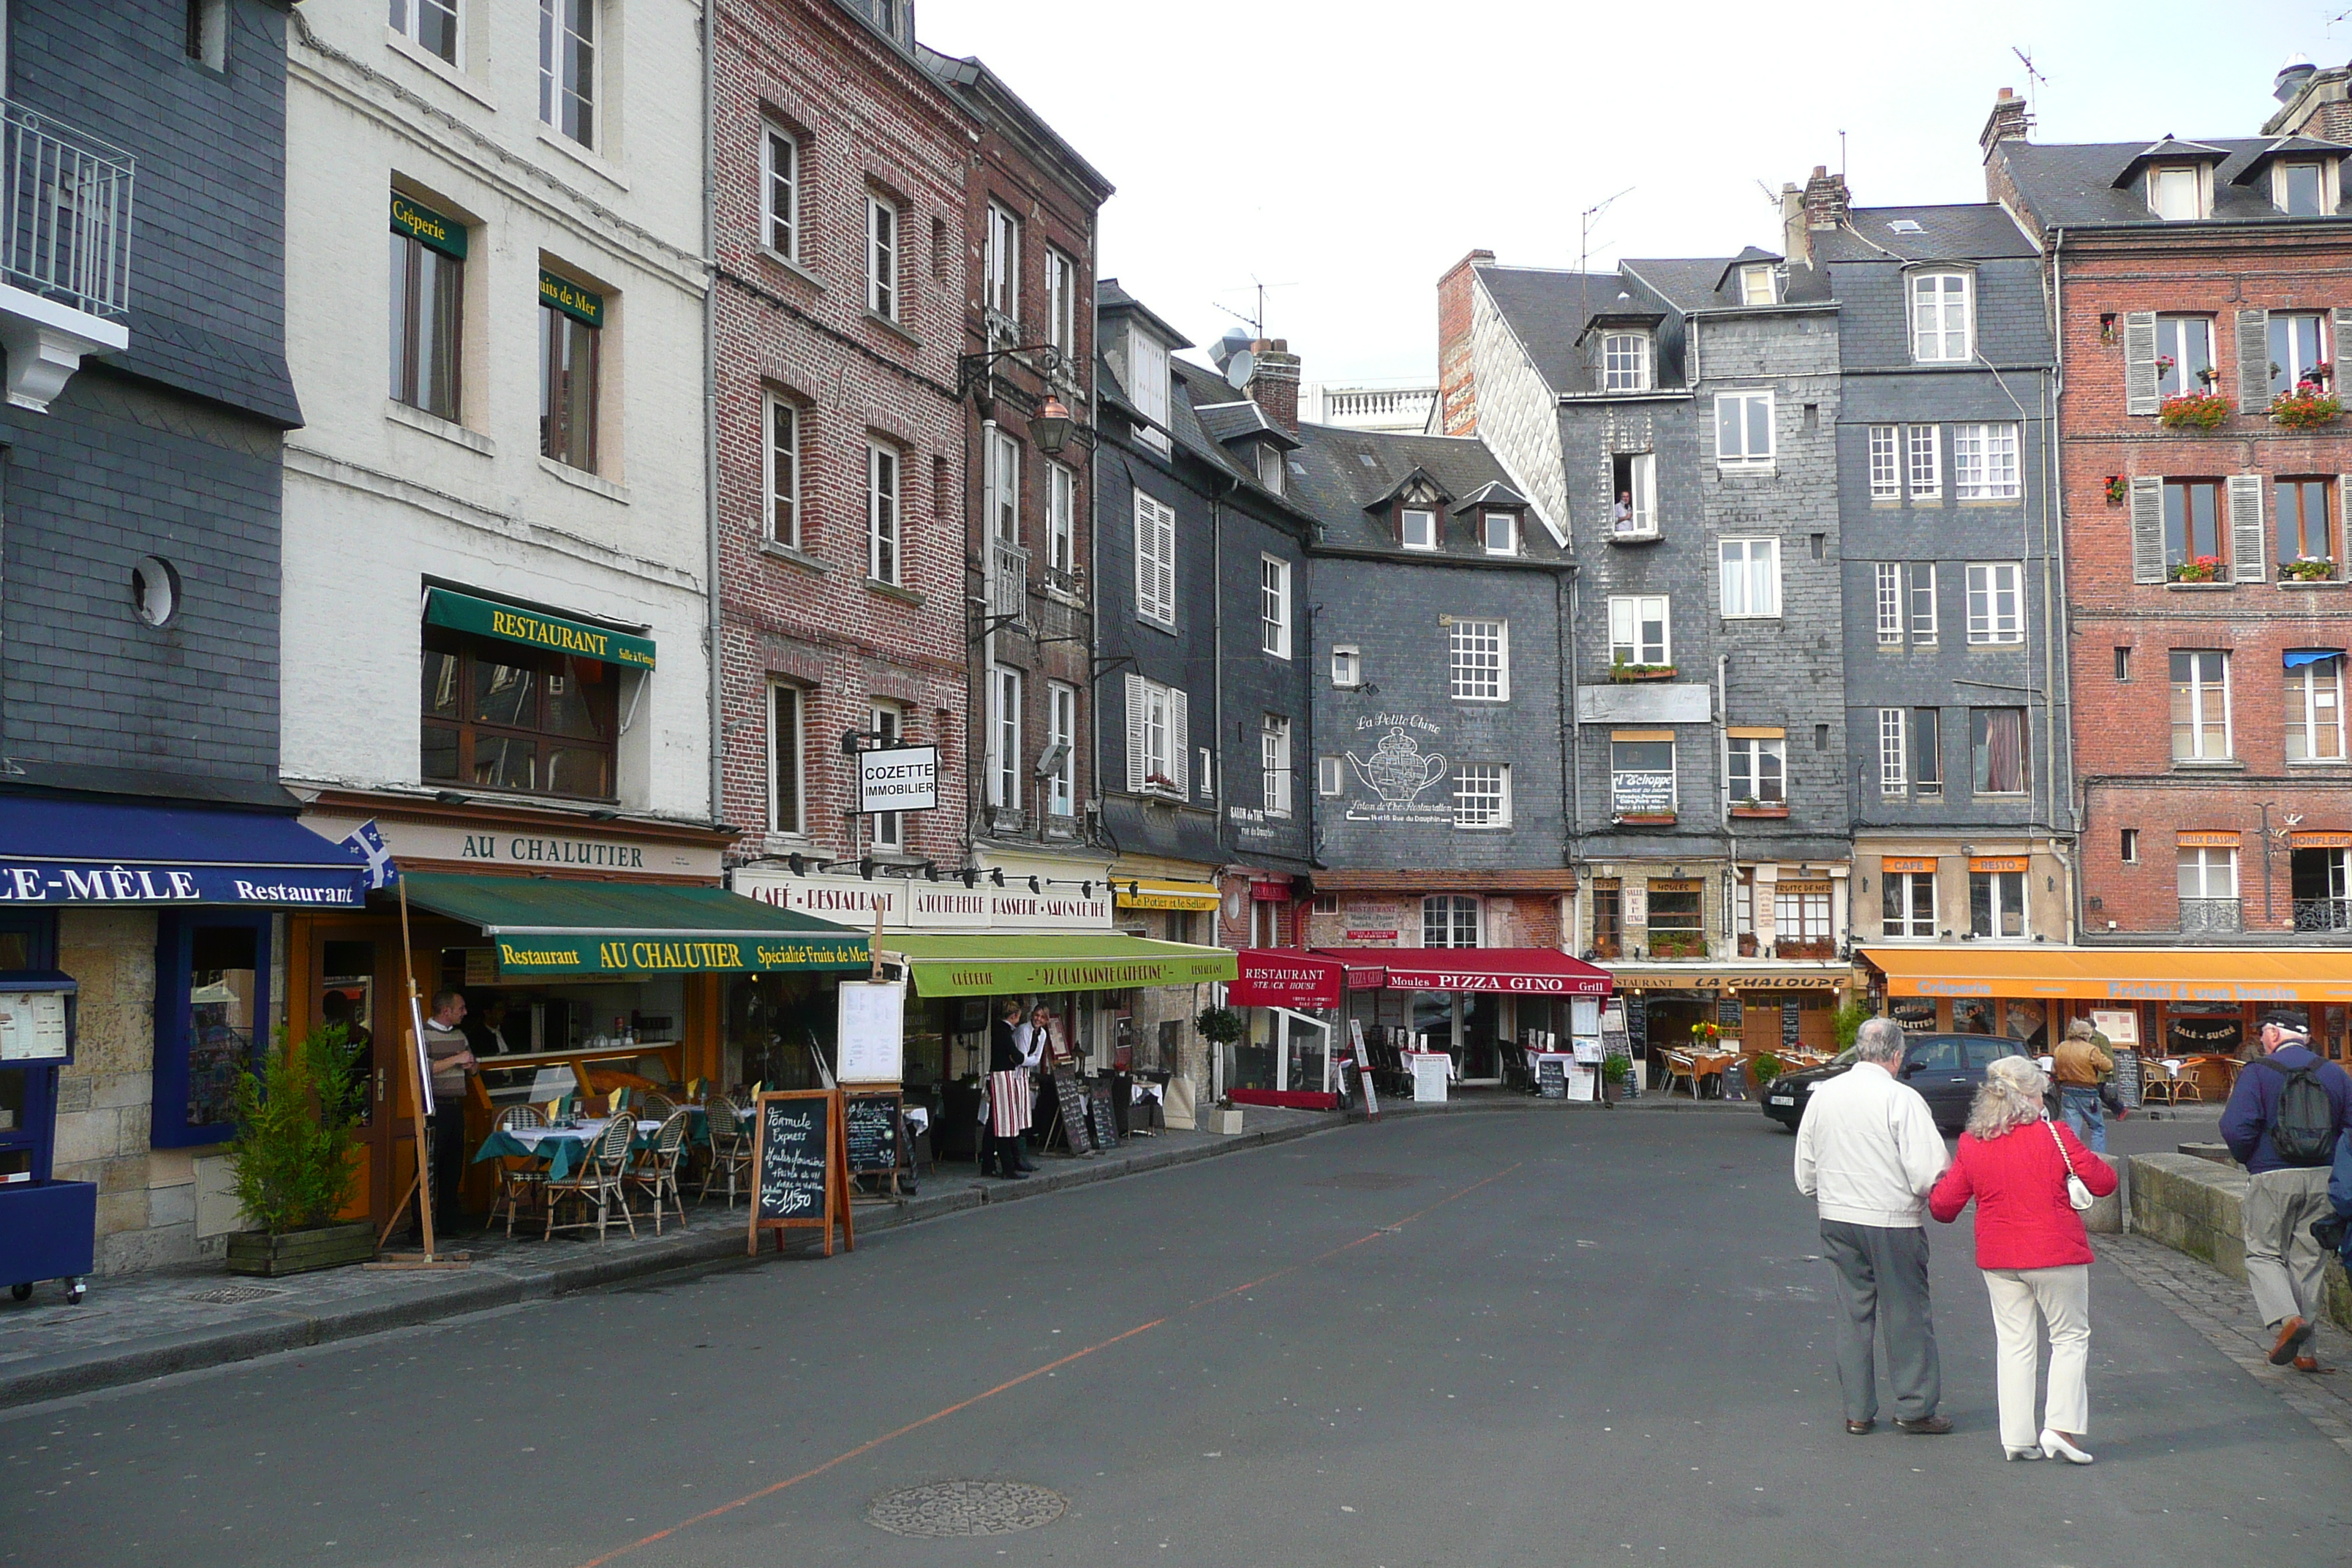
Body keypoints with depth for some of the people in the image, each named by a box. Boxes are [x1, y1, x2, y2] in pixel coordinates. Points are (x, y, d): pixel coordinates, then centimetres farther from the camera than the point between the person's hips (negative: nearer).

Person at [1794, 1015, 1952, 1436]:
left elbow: (1805, 1171, 11)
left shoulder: (1823, 1094, 3)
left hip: (1837, 1220, 5)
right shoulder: (1902, 1098, -14)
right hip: (1893, 1222, -5)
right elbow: (1929, 1172, -17)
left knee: (1852, 1313, 12)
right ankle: (1914, 1408, 16)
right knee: (1906, 1314, 8)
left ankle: (1857, 1411, 16)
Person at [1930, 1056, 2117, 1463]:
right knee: (2070, 1337, 11)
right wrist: (2087, 1160, 15)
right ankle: (2061, 1426, 1)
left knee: (2014, 1345, 10)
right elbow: (2103, 1181, -4)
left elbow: (1942, 1204, 2)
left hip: (1998, 1260, 4)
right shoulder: (2054, 1135, -11)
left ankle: (2017, 1437, 11)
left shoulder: (1972, 1144, -1)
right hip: (2057, 1255, -3)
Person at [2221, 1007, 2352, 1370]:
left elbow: (2236, 1127, -16)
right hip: (2322, 1178, 4)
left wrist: (2246, 1158, 3)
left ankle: (2286, 1318, -18)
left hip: (2271, 1178, -4)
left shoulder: (2258, 1072, -7)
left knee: (2264, 1253, 7)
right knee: (2308, 1258, 11)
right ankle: (2303, 1349, 14)